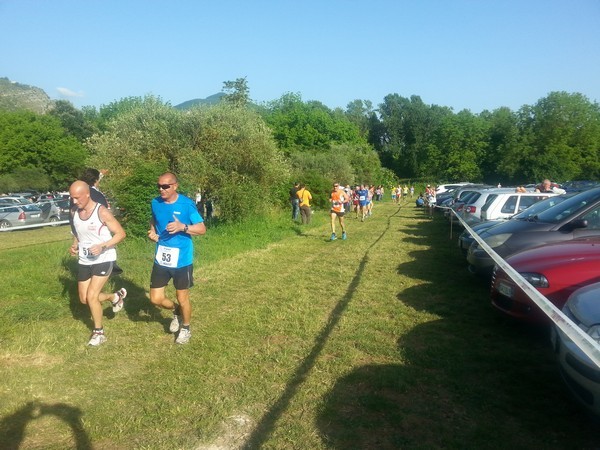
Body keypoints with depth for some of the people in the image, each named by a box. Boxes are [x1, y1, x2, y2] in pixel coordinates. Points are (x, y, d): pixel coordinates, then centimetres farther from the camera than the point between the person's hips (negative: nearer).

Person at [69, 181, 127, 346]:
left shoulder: (102, 212, -18)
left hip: (104, 259, -7)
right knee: (84, 299, 11)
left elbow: (121, 233, -15)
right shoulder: (74, 212, 1)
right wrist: (74, 246, -1)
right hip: (84, 261, 7)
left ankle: (99, 332, 11)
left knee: (91, 296, -11)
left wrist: (103, 246, -27)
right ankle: (116, 296, 37)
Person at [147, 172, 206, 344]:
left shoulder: (187, 204, -15)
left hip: (182, 260, -4)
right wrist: (152, 232, -1)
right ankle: (176, 311, 39)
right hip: (161, 259, 4)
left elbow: (202, 229, -12)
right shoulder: (155, 203, 0)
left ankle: (186, 328, 37)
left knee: (182, 298, 10)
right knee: (156, 299, 7)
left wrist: (182, 227, -28)